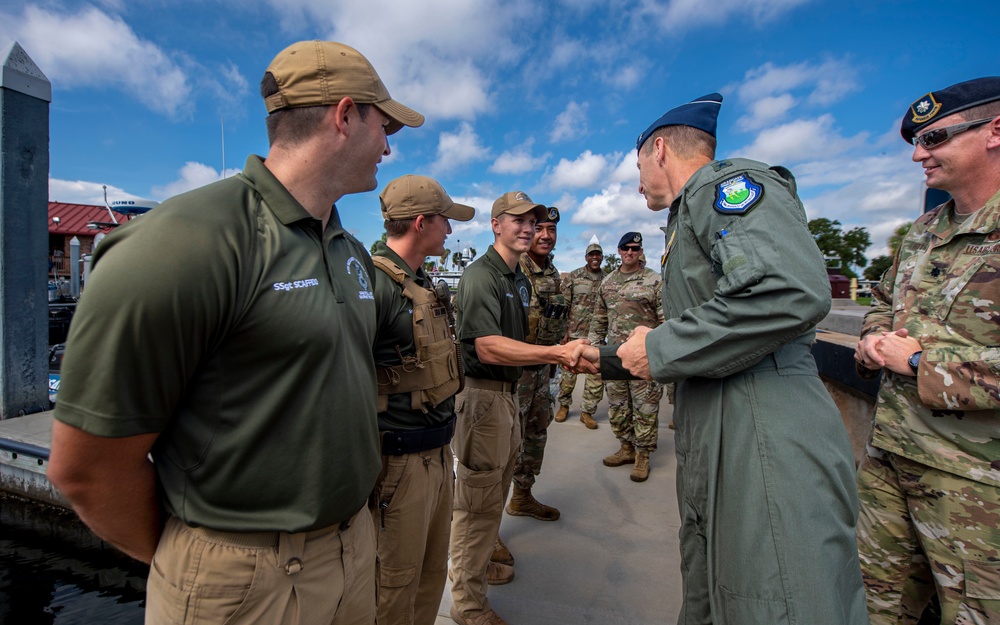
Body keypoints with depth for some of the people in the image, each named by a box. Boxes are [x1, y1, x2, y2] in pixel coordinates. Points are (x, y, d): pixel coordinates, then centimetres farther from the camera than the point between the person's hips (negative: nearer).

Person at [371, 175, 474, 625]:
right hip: (400, 463, -8)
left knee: (432, 571, 23)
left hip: (438, 453, 9)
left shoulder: (423, 283, 9)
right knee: (395, 582, 12)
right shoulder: (374, 282, -20)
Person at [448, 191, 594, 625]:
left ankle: (479, 561, 43)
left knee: (496, 490, 22)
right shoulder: (481, 275, -17)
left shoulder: (521, 280, 14)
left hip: (506, 391, 9)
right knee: (478, 498, 2)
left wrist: (559, 356, 8)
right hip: (480, 394, -9)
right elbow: (488, 347, -28)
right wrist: (557, 353, -33)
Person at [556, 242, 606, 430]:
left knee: (597, 375, 4)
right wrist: (564, 331, -8)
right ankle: (564, 405, 26)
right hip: (574, 333, -2)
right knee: (568, 370, 7)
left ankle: (587, 411, 17)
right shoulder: (573, 277, 0)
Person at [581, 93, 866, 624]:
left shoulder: (728, 183, -6)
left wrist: (659, 349, -16)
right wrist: (606, 358, 35)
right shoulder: (690, 218, 24)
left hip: (766, 445, -10)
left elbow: (792, 293, -27)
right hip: (711, 459, 10)